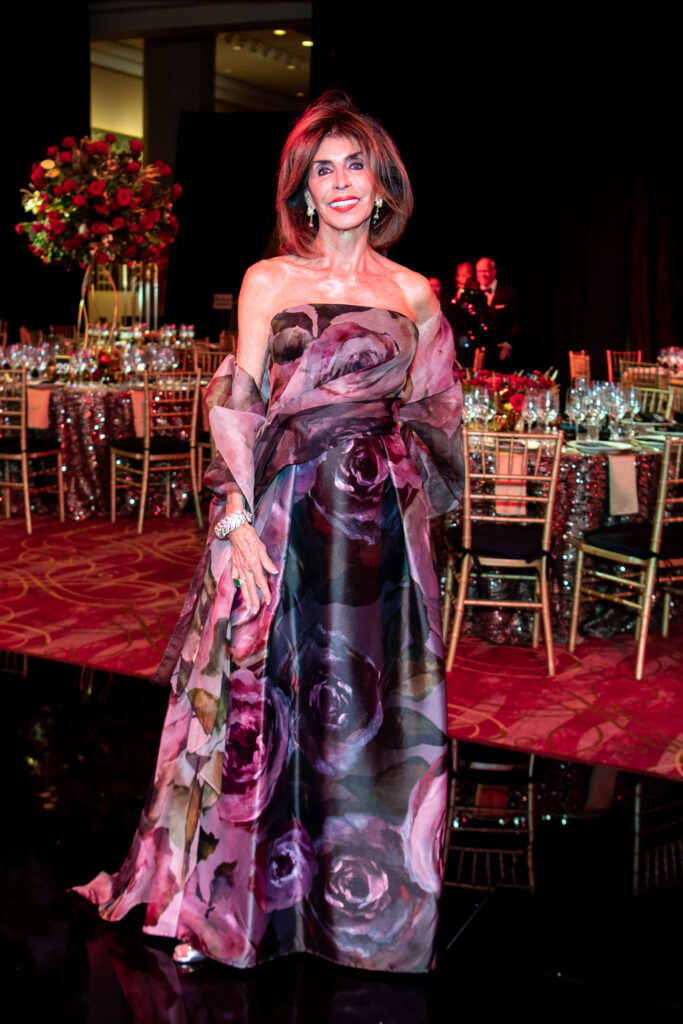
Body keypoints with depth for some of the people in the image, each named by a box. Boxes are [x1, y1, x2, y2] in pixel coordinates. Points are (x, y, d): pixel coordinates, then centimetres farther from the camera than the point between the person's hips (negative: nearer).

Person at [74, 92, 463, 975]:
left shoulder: (414, 295, 10)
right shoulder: (268, 282, 5)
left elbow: (430, 421, 14)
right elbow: (238, 406, 0)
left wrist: (402, 489, 4)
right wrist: (240, 518, -9)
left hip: (379, 521, 1)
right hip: (283, 510, -1)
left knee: (368, 703, 7)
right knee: (267, 692, 4)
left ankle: (364, 895, 25)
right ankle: (230, 896, 22)